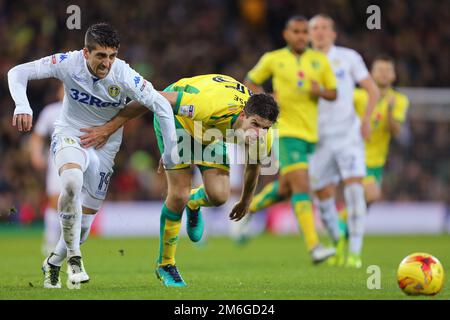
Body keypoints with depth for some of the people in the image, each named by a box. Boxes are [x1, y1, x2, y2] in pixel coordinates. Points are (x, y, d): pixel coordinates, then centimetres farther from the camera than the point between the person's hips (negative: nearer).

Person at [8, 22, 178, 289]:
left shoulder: (123, 75, -22)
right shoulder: (69, 63, -20)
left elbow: (162, 105, -18)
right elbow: (18, 73, -15)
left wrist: (170, 152, -18)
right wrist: (22, 106, -32)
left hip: (105, 145, 2)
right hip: (69, 135, -2)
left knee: (86, 217, 4)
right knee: (72, 182, -35)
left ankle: (53, 264, 32)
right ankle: (74, 256, -19)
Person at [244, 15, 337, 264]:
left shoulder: (320, 60, 8)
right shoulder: (273, 59, 2)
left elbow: (333, 94, 11)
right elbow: (249, 82, 14)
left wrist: (320, 91, -12)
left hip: (310, 133, 5)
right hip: (286, 131, -5)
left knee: (285, 189, 15)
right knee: (301, 186, -19)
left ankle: (248, 211, 43)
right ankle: (314, 247, -27)